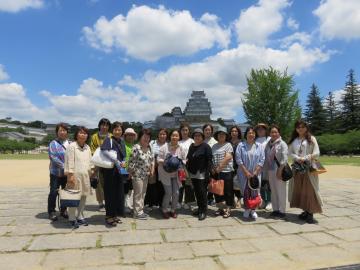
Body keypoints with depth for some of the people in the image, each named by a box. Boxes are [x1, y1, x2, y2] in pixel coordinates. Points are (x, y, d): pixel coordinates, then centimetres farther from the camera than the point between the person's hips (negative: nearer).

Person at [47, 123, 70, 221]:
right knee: (54, 192, 4)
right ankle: (51, 212, 19)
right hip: (56, 173, -4)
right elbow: (53, 158, -14)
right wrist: (64, 167, -19)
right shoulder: (53, 143, -5)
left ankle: (63, 210, 26)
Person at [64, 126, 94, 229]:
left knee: (83, 197, 11)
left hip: (85, 176, 6)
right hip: (75, 175, -6)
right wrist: (70, 175, -15)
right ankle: (72, 219, 12)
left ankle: (80, 217, 24)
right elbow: (69, 162, -11)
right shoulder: (72, 146, -7)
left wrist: (92, 170, 12)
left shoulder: (87, 147, 14)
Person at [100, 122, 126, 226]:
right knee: (110, 193, 0)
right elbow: (104, 151, -24)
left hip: (120, 171, 6)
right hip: (110, 170, -6)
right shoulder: (109, 139, -7)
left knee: (119, 193, 10)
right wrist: (116, 161, -23)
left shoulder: (122, 141, 13)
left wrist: (123, 162, -2)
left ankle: (115, 215, 24)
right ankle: (109, 216, 12)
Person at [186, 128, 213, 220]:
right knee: (197, 192, 13)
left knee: (202, 192, -3)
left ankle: (203, 211, 8)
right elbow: (188, 158, 19)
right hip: (193, 174, 6)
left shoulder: (205, 146, -7)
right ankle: (200, 208, 26)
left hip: (202, 174, -6)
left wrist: (207, 173, -17)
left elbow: (209, 160, -11)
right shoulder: (191, 146, 13)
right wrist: (188, 169, 10)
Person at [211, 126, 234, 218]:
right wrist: (212, 168, 1)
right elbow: (211, 159, 14)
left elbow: (228, 157, -13)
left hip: (226, 172, -5)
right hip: (216, 172, 5)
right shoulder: (214, 146, 12)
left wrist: (219, 167, -15)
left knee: (228, 191, 1)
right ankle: (221, 208, 26)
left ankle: (227, 209, 13)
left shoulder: (228, 145, -3)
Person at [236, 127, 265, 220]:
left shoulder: (259, 146, 3)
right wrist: (246, 172, -12)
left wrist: (255, 172, -10)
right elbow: (238, 159, -7)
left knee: (254, 192, 4)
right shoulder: (241, 145, -2)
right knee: (245, 192, 5)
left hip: (256, 173, 1)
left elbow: (262, 160, -1)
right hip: (244, 173, -1)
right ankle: (246, 209, 19)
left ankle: (253, 210, 18)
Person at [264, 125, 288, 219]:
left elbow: (284, 159, -13)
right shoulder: (268, 144, 9)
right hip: (270, 171, 6)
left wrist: (280, 171, -17)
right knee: (273, 191, 12)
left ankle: (281, 211, 13)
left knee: (281, 191, 2)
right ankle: (275, 209, 23)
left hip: (279, 170, -5)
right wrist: (266, 170, 8)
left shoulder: (282, 144, -7)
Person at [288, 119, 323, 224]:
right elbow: (290, 152, 6)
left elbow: (316, 153, -5)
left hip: (309, 168, -4)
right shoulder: (293, 140, 12)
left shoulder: (311, 139, 1)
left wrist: (305, 159, -13)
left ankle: (310, 213, 1)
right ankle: (305, 211, 16)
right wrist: (297, 158, -11)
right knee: (298, 190, 5)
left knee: (309, 190, -5)